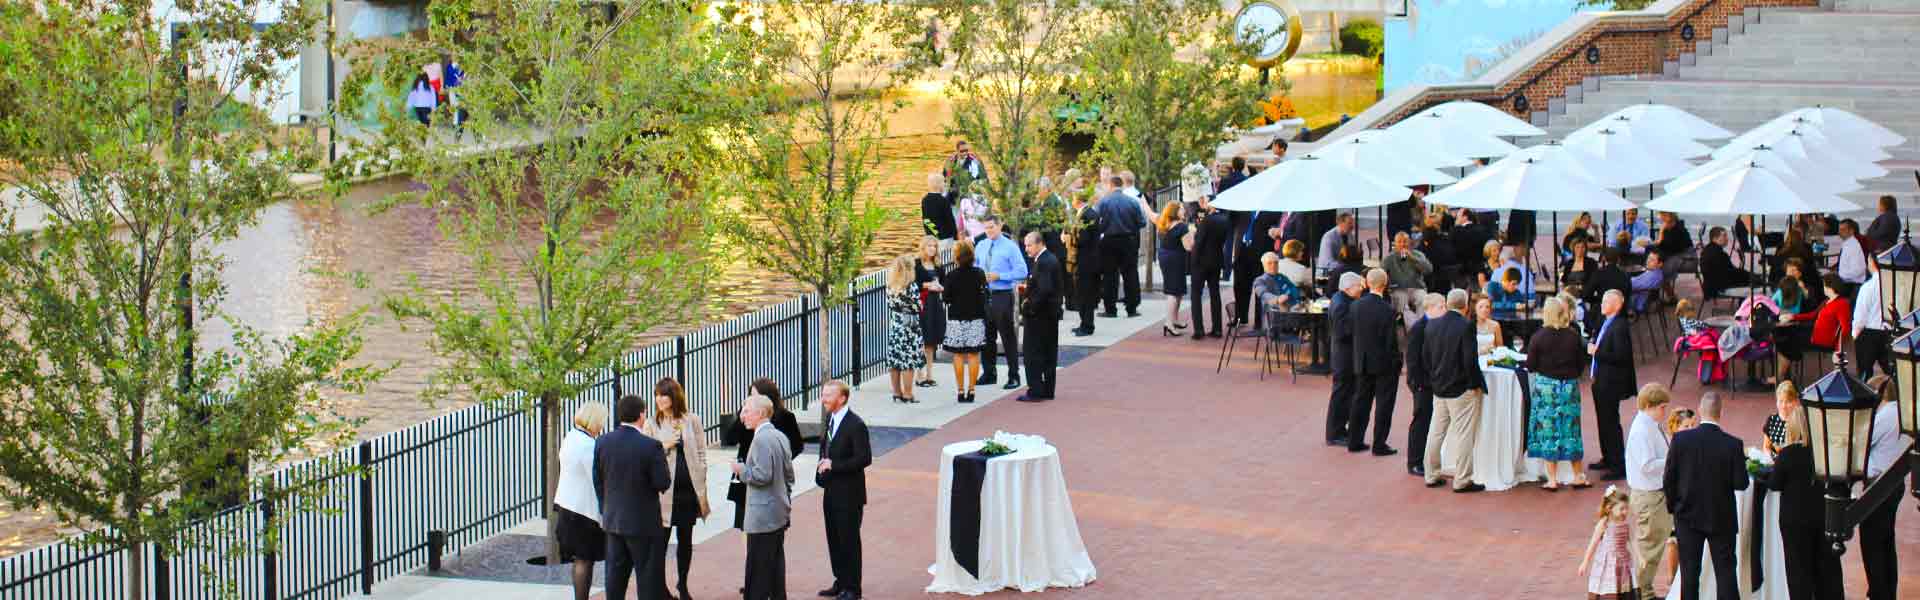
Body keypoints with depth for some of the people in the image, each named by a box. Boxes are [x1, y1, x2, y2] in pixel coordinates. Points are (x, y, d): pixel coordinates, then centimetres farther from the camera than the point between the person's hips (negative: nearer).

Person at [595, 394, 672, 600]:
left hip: (613, 521, 5)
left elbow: (597, 481, 5)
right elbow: (663, 483, -17)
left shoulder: (602, 442, -3)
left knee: (616, 574, 15)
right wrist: (662, 456, 2)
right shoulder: (651, 446, -19)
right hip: (644, 522, -5)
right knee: (648, 577, 4)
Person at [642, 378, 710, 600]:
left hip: (688, 488, 2)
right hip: (663, 490, -2)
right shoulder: (652, 424, 1)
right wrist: (664, 446, -13)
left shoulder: (692, 420, 5)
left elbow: (701, 453, 8)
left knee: (685, 540, 11)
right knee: (661, 540, -1)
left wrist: (700, 484, 3)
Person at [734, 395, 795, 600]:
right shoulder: (780, 436, 11)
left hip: (763, 517, -9)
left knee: (758, 569, -4)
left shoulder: (762, 439, -18)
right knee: (776, 563, 14)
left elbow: (763, 475, -24)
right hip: (780, 514, 9)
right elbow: (789, 474, 16)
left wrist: (742, 469, -9)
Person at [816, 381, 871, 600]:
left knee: (849, 540, 1)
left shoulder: (856, 425, -18)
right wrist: (823, 464, 2)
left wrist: (834, 465, -21)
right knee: (834, 539, 15)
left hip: (849, 493, -8)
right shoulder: (829, 419, 8)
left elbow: (865, 458, -21)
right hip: (831, 490, 8)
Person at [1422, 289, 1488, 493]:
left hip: (1439, 387, 6)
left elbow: (1425, 355, 7)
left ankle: (1431, 475, 22)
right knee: (1463, 434, 0)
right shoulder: (1466, 326, -17)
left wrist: (1433, 379, 16)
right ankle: (1462, 481, 1)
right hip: (1462, 389, -6)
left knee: (1436, 432, 15)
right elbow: (1470, 359, -20)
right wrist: (1475, 384, -8)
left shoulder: (1432, 325, 2)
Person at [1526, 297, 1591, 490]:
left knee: (1548, 432, 5)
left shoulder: (1538, 337, -12)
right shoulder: (1573, 336, -5)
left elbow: (1530, 366, -8)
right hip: (1570, 386, 2)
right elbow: (1581, 363, 2)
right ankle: (1578, 476, 20)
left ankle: (1552, 479, 5)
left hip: (1545, 386, -2)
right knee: (1570, 430, 14)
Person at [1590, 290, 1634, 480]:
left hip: (1611, 383, -10)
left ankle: (1618, 465, 2)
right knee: (1603, 421, 18)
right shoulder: (1605, 322, 10)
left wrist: (1596, 352, -21)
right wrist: (1592, 347, 4)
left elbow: (1620, 355, -25)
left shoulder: (1620, 327, -19)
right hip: (1600, 379, 10)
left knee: (1611, 422, -4)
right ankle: (1608, 459, 31)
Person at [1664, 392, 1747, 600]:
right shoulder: (1732, 444, -15)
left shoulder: (1681, 440, -12)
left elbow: (1668, 480, -7)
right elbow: (1741, 483, -11)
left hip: (1688, 515, 1)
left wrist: (1673, 506, 9)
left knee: (1689, 573, 9)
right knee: (1725, 571, 6)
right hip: (1721, 518, -1)